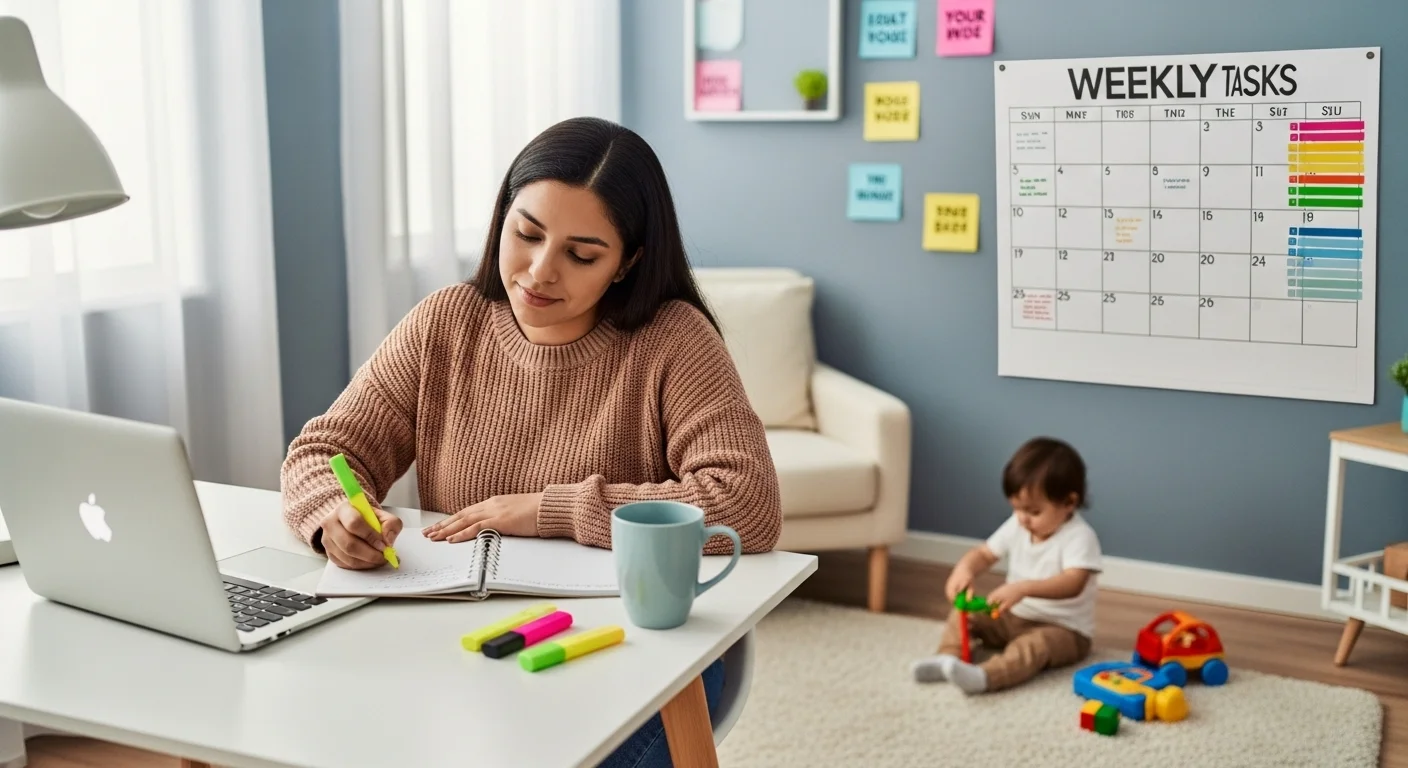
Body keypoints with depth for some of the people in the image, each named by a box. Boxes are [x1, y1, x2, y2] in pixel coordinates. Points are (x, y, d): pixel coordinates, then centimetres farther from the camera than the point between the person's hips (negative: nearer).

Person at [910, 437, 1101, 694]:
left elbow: (1073, 584, -36)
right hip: (1014, 617, 8)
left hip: (1064, 630, -8)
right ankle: (948, 658, -24)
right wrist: (965, 568, -21)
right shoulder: (1017, 526, -1)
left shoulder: (1080, 537, -21)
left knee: (1037, 644, -37)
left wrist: (1023, 588, -50)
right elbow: (984, 554, 4)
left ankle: (983, 676, -59)